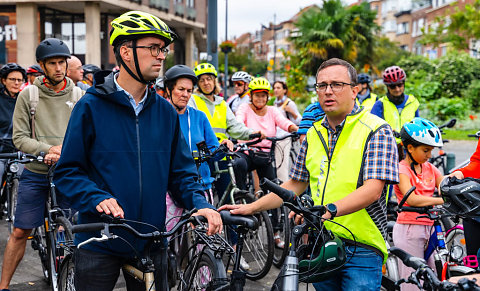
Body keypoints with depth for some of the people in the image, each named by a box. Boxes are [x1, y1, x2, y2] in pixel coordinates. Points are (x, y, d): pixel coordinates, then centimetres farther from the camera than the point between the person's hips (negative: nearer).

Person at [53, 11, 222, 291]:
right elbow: (68, 171, -7)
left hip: (151, 243, 4)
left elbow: (181, 171, 7)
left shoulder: (166, 112, 5)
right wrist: (98, 199, -24)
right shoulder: (91, 107, -7)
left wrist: (200, 203, -11)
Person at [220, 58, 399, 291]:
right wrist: (250, 208, 9)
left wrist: (329, 209, -34)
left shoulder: (376, 131, -7)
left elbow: (372, 190, -19)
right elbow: (295, 184, 18)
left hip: (361, 250, -5)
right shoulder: (314, 134, 12)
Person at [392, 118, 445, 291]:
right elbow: (412, 199, -22)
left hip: (428, 228, 7)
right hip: (409, 230, -7)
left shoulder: (429, 168, 13)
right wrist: (442, 200, -28)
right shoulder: (401, 169, -8)